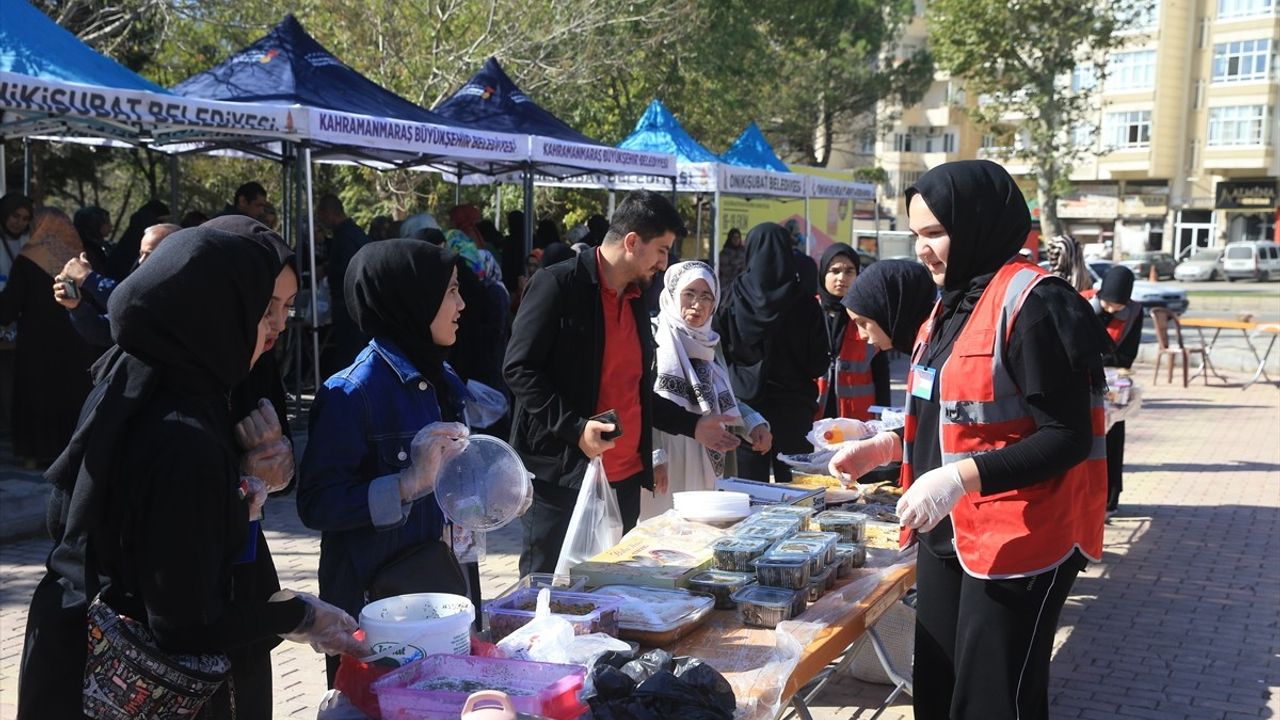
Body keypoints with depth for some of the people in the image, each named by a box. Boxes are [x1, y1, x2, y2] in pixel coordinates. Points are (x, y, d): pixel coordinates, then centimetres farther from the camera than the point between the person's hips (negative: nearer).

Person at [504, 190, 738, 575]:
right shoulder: (558, 285, -9)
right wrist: (575, 427, -22)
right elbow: (519, 369, -13)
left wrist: (693, 425, 19)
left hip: (624, 477, 8)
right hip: (563, 474, -7)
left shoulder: (636, 302, 16)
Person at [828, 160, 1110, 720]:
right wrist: (889, 446, 7)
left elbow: (1068, 437, -20)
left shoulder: (1033, 304, -16)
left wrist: (961, 477, -28)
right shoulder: (955, 302, 12)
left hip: (1015, 543, -9)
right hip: (946, 537, 9)